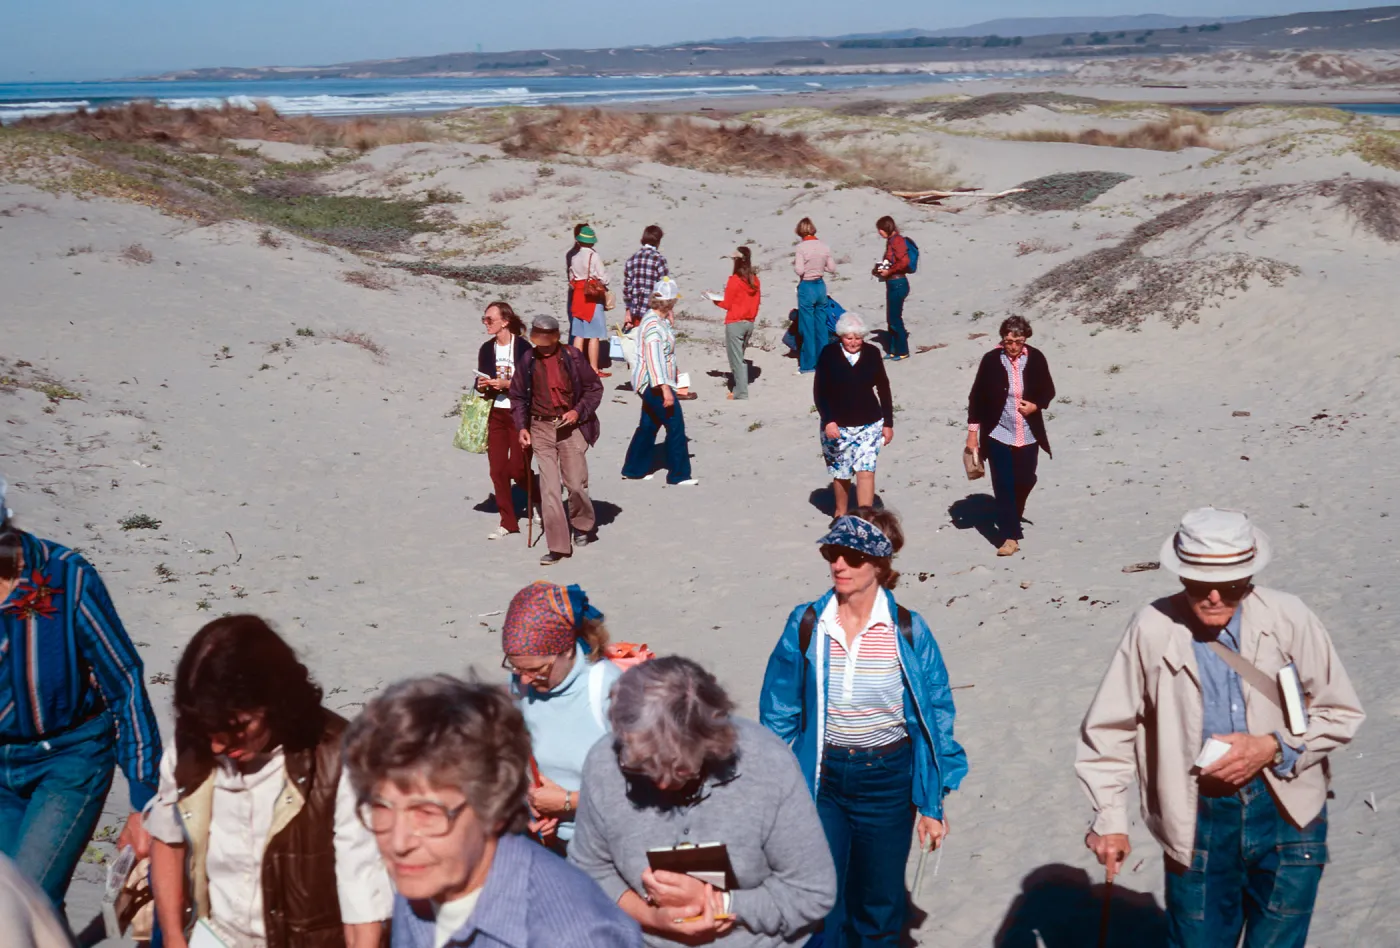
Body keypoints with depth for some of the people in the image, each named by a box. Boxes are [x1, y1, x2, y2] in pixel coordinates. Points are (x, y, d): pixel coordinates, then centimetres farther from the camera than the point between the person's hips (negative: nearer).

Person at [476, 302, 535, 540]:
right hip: (495, 413, 5)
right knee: (497, 470, 4)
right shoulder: (487, 348, 7)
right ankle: (508, 522, 14)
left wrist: (507, 383, -20)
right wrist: (482, 386, -5)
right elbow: (480, 380, 17)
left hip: (519, 414, -5)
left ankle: (536, 498, 29)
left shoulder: (522, 347, -9)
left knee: (517, 469, -3)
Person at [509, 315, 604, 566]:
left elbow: (594, 387, 2)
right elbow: (518, 396, 12)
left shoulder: (571, 357, -6)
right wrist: (522, 426, 3)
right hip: (541, 429, 2)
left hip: (570, 427, -2)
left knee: (576, 484, -1)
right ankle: (558, 546, 1)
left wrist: (579, 411, -11)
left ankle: (583, 524, 31)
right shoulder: (527, 361, 1)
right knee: (549, 488, -3)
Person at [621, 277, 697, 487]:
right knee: (675, 424, -6)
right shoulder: (654, 324, -20)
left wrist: (670, 322, 8)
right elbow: (654, 358, -26)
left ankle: (633, 469, 25)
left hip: (649, 383, 10)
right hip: (654, 383, -10)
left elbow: (668, 341, 25)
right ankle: (678, 475, -1)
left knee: (649, 425, 16)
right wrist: (665, 389, -30)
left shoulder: (658, 320, 10)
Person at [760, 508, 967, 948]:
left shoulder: (908, 631, -11)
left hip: (887, 781, 0)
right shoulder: (806, 625, -9)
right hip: (820, 780, 0)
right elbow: (778, 713, -1)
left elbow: (935, 718, -4)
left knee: (880, 904, 15)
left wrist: (932, 803, -3)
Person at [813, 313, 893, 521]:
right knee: (840, 473, 12)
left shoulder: (872, 353, -3)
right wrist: (827, 421, -16)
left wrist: (888, 423, 5)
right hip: (837, 425, 0)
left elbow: (883, 389, 5)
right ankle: (840, 513, 33)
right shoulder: (829, 354, -8)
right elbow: (819, 391, -6)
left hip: (869, 424, 0)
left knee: (866, 471, -11)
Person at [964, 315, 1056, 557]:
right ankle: (1011, 536, -3)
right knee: (1003, 484, -6)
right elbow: (976, 396, -2)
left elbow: (1048, 390, 8)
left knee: (1025, 480, 12)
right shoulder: (991, 360, -9)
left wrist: (1036, 405, -13)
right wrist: (973, 431, -3)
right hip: (998, 433, -2)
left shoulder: (1036, 358, -4)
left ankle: (1012, 517, 41)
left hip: (1028, 434, 3)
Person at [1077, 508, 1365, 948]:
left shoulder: (1288, 618, -11)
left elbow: (1341, 713, -1)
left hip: (1286, 809, 1)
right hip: (1197, 818, 0)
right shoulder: (1152, 628, -13)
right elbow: (1109, 729, -4)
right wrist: (1110, 817, -10)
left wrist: (1273, 748, -15)